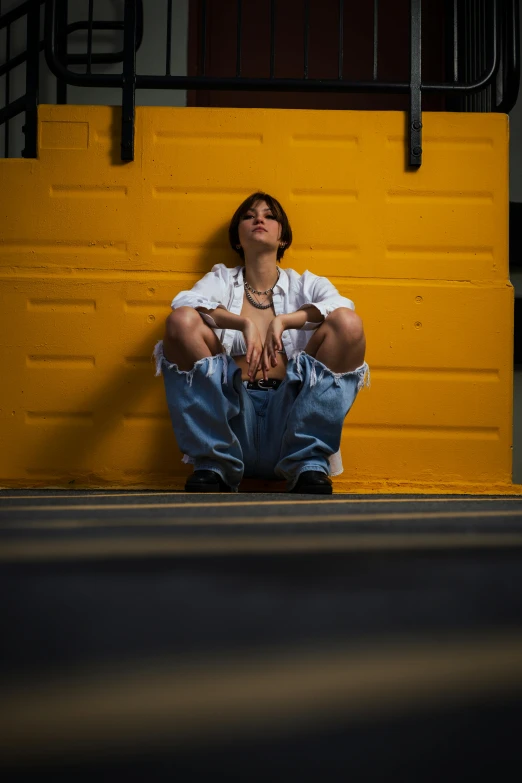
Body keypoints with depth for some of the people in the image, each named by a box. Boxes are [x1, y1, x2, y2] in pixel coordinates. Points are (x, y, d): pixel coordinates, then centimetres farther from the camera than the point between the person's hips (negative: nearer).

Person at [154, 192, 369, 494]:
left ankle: (308, 466, -19)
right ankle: (214, 465, -18)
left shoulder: (306, 285, 20)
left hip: (291, 410, 0)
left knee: (348, 323, -19)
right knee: (181, 321, -19)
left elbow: (340, 305, -4)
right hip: (232, 412, 0)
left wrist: (284, 320, -22)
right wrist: (243, 323, -21)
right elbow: (184, 302, -4)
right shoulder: (221, 280, 20)